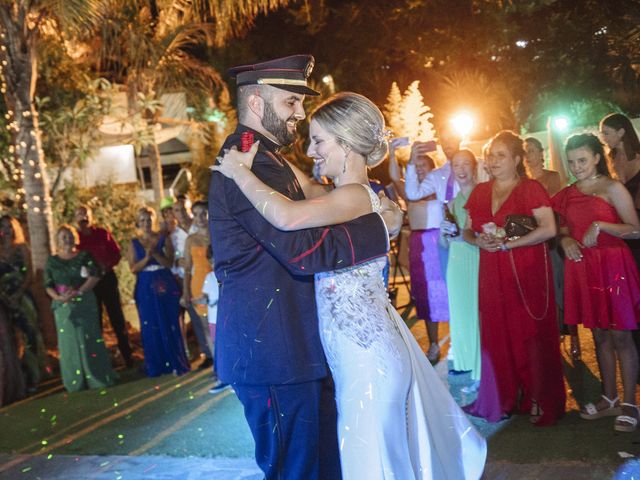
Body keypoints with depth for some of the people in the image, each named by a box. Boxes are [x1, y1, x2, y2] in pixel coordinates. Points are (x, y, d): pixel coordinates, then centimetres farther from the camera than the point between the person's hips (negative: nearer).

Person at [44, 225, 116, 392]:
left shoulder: (84, 256, 3)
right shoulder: (52, 261, 6)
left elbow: (95, 276, -9)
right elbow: (48, 285, 2)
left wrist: (79, 292, -20)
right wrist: (58, 297, -18)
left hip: (85, 303, -1)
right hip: (63, 306, 1)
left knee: (90, 339, 1)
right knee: (69, 342, 3)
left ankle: (98, 378, 10)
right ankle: (76, 382, 11)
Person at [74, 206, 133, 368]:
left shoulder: (103, 233, 3)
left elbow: (116, 252, 5)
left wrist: (108, 265, -10)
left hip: (108, 278, 1)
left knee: (117, 317, 5)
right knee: (95, 320, 7)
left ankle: (127, 355, 14)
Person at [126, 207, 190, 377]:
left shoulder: (164, 239, 2)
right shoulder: (134, 243, 5)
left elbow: (169, 263, -5)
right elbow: (134, 269, -2)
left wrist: (155, 254, -21)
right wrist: (147, 257, -18)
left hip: (165, 286, -1)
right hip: (146, 288, 1)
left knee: (170, 324, 1)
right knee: (151, 327, 4)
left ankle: (176, 363, 9)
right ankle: (156, 366, 14)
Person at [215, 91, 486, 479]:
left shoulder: (355, 195, -19)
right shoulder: (364, 194, 10)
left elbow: (287, 217, -36)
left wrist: (240, 171, -23)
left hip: (364, 353, -9)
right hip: (372, 342, 9)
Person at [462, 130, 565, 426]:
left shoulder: (531, 189, -4)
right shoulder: (479, 192, 11)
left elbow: (549, 228, -15)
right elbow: (467, 231, 14)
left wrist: (508, 243, -18)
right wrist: (478, 241, -8)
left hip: (527, 272, -5)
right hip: (492, 275, 5)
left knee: (531, 335, 1)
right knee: (498, 336, 7)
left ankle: (539, 401, 14)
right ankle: (506, 398, 20)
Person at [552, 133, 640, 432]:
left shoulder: (612, 188, -6)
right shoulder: (568, 194, 11)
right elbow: (563, 230, 19)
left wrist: (601, 226, -20)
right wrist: (566, 241, -2)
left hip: (612, 266, -5)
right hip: (581, 269, 6)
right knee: (599, 335, 13)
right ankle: (609, 399, 23)